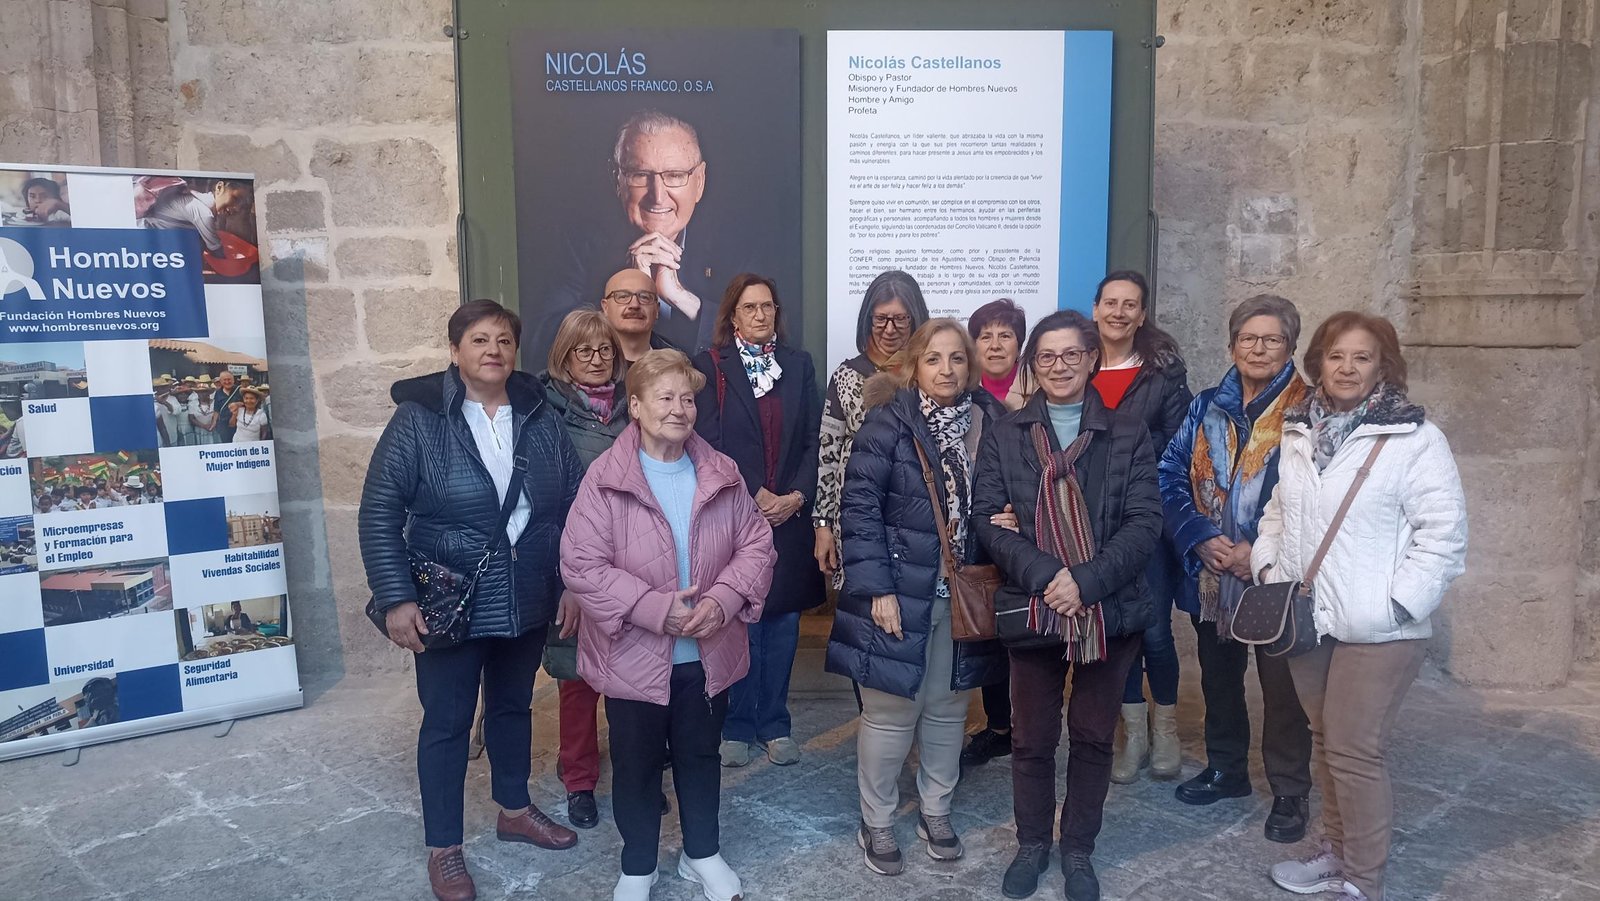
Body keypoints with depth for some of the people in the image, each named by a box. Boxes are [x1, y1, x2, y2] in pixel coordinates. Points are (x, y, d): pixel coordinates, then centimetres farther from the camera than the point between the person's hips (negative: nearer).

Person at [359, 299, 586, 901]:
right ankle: (443, 848, 24)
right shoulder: (419, 418, -11)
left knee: (513, 706, 21)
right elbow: (379, 513, -11)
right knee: (447, 721, 8)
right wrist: (395, 598, -17)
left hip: (527, 602, 4)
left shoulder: (540, 417, 0)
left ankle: (514, 810, 41)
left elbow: (575, 503, 6)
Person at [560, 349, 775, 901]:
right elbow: (582, 565, -17)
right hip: (633, 656, -3)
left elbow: (756, 544, 0)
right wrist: (655, 608, -24)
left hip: (707, 653, 3)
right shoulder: (605, 478, -14)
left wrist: (724, 599, -17)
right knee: (636, 763, 15)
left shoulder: (722, 475, -2)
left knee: (700, 755, 20)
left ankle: (703, 854, 41)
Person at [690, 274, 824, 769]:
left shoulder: (799, 364, 10)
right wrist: (755, 494, -12)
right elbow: (710, 442, -6)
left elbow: (814, 440, 5)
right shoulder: (711, 366, 1)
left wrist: (796, 496, -8)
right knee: (740, 621, 3)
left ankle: (774, 724, 20)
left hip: (789, 514, 3)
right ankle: (737, 726, 17)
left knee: (783, 621, 8)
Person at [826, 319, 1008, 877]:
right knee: (889, 712, 5)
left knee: (947, 708, 17)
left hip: (962, 595, 4)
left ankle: (936, 811, 37)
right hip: (899, 592, -4)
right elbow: (860, 507, -12)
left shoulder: (991, 422, 3)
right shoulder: (889, 422, -9)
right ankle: (877, 824, 24)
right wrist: (877, 588, -17)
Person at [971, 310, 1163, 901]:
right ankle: (1032, 842, 31)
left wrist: (1087, 581, -18)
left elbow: (1144, 522, -6)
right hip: (1033, 608, 0)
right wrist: (1044, 576, -18)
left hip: (1111, 609, 0)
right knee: (1032, 737, 11)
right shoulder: (1005, 435, 4)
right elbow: (986, 517, -6)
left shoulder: (1128, 435, 3)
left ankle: (1079, 849, 30)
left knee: (1093, 736, 12)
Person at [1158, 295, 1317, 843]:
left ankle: (1290, 792, 22)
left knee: (1281, 686, 6)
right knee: (1218, 676, 18)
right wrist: (1201, 540, -13)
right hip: (1210, 573, 5)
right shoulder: (1206, 408, 6)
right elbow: (1171, 478, 0)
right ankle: (1226, 768, 37)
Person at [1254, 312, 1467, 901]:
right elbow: (1278, 512, 18)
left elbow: (1443, 533, -13)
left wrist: (1395, 606, -18)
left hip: (1376, 628, -6)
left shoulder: (1415, 438, -11)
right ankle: (1336, 854, 34)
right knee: (1326, 741, 17)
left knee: (1354, 750, -2)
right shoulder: (1298, 433, 8)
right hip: (1307, 620, 6)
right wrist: (1269, 568, 4)